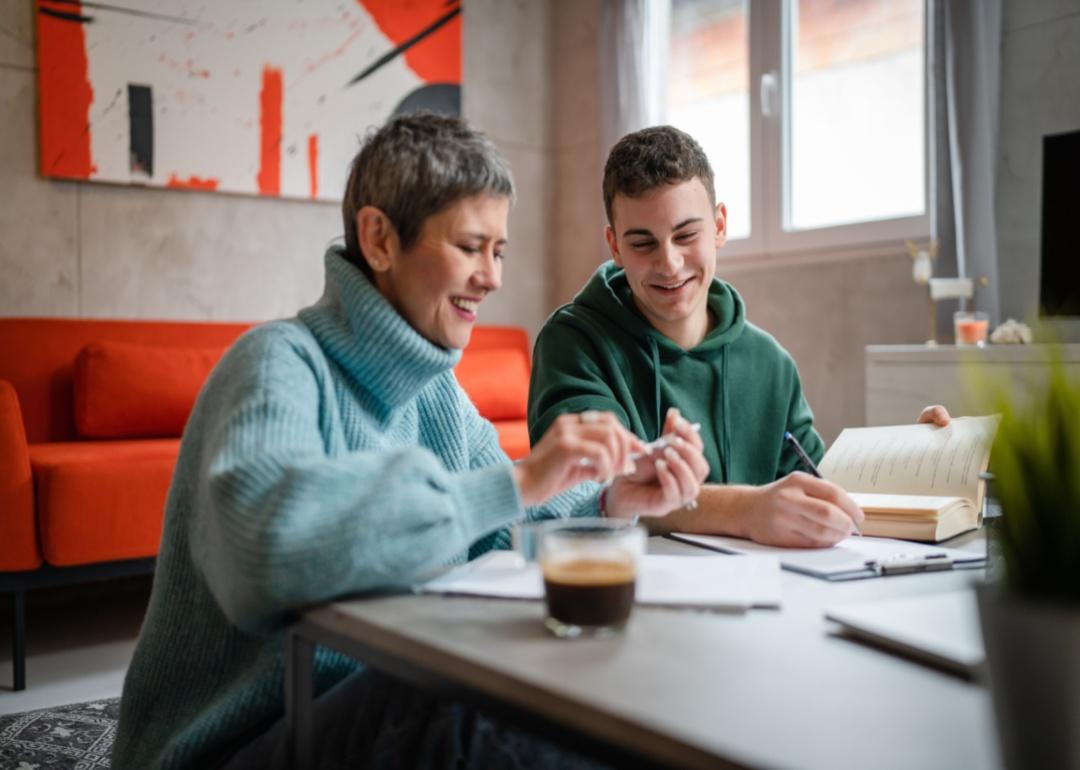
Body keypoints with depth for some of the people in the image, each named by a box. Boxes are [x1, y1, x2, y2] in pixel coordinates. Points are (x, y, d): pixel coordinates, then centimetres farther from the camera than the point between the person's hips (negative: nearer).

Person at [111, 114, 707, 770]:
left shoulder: (434, 388, 6)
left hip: (389, 705, 8)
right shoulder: (282, 361, -21)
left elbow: (500, 531, 7)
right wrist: (515, 482, -37)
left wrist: (609, 504, -12)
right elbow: (265, 549, -41)